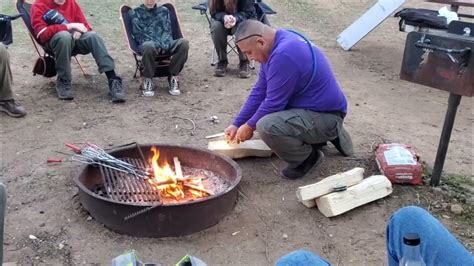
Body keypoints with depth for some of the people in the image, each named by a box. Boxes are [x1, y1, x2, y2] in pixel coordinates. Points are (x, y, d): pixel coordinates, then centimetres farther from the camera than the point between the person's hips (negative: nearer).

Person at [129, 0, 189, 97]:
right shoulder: (135, 13, 12)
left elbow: (167, 31, 12)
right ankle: (148, 80, -20)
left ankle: (173, 77, -17)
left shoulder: (164, 10, 21)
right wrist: (157, 45, -13)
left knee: (184, 42, -29)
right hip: (147, 44, -3)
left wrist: (164, 45, -10)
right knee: (148, 46, -41)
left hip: (165, 45, 3)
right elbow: (138, 35, 2)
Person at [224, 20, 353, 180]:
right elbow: (259, 91, 9)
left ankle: (308, 157, -2)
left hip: (325, 117, -11)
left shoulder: (283, 54, -27)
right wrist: (237, 124, 9)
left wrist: (250, 126, -4)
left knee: (266, 126, -31)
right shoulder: (277, 45, 5)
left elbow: (274, 103, -21)